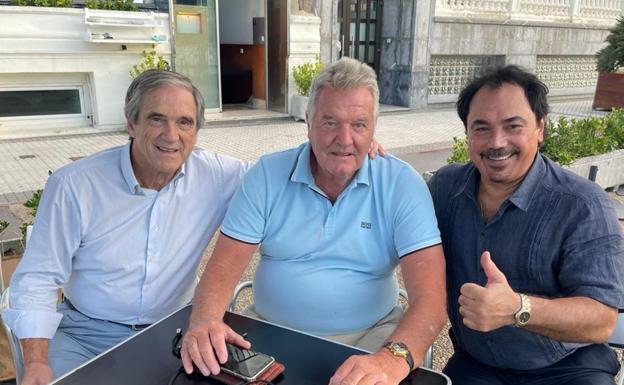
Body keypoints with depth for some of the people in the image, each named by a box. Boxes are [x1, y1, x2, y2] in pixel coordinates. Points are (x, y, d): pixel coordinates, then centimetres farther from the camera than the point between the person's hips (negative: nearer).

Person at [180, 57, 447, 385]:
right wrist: (204, 321, -28)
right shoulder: (267, 175, -4)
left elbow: (429, 296, -18)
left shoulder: (402, 184, -10)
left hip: (367, 336, -1)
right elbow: (224, 268, -6)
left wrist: (394, 358, -38)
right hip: (269, 329, 2)